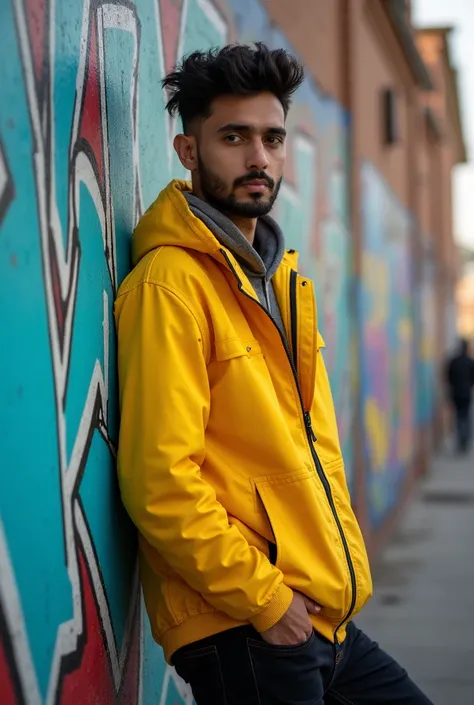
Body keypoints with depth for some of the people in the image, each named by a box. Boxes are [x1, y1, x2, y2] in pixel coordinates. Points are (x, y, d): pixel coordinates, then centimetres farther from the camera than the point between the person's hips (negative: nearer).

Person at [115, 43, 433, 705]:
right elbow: (161, 479, -19)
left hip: (321, 613, 8)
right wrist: (263, 598, -16)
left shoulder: (283, 278, 13)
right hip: (239, 629, -8)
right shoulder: (172, 282, -13)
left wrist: (344, 567, 8)